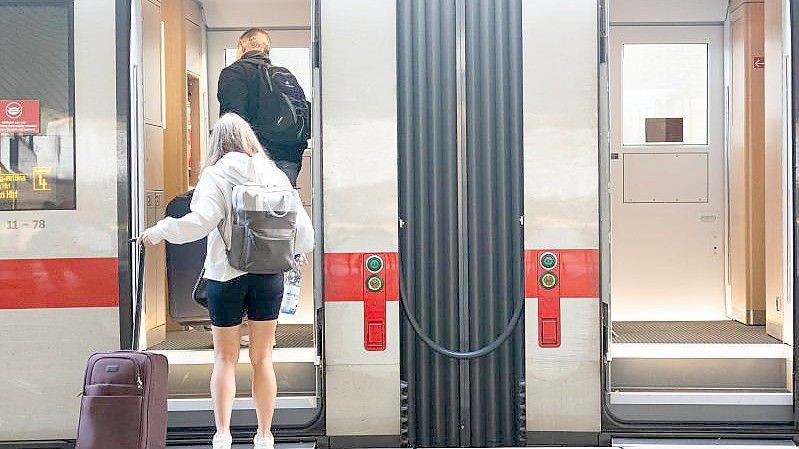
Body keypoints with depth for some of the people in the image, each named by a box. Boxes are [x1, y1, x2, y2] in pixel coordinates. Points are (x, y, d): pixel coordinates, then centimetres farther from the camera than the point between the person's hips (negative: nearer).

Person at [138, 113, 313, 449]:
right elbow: (300, 222, 4)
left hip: (225, 275, -2)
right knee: (262, 358, 10)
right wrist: (300, 250, 24)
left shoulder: (216, 174, -6)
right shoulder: (274, 174, 4)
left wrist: (158, 231, -7)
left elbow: (201, 220, -18)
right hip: (269, 274, 3)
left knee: (225, 359, 8)